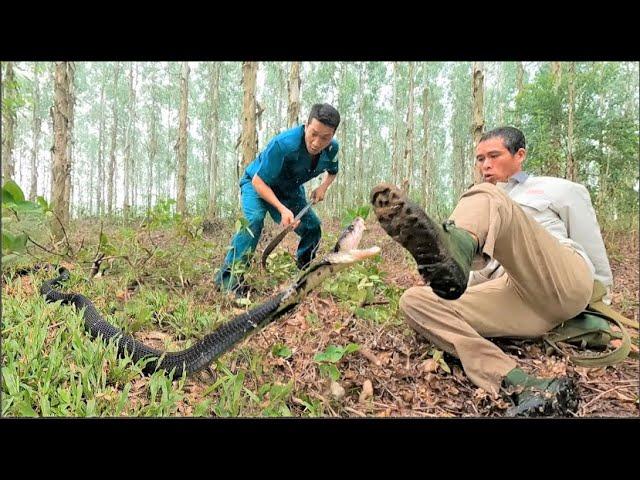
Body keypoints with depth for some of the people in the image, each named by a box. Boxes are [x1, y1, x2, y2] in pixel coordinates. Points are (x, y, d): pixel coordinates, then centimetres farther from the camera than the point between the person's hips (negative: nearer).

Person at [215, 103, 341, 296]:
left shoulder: (332, 148, -18)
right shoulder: (284, 143, -38)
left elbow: (332, 172, 7)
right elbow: (258, 181, -32)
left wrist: (323, 187, -14)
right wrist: (282, 209, -43)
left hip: (290, 189, 6)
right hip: (258, 183, -5)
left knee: (313, 227, -4)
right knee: (254, 220, -32)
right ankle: (228, 278, -24)